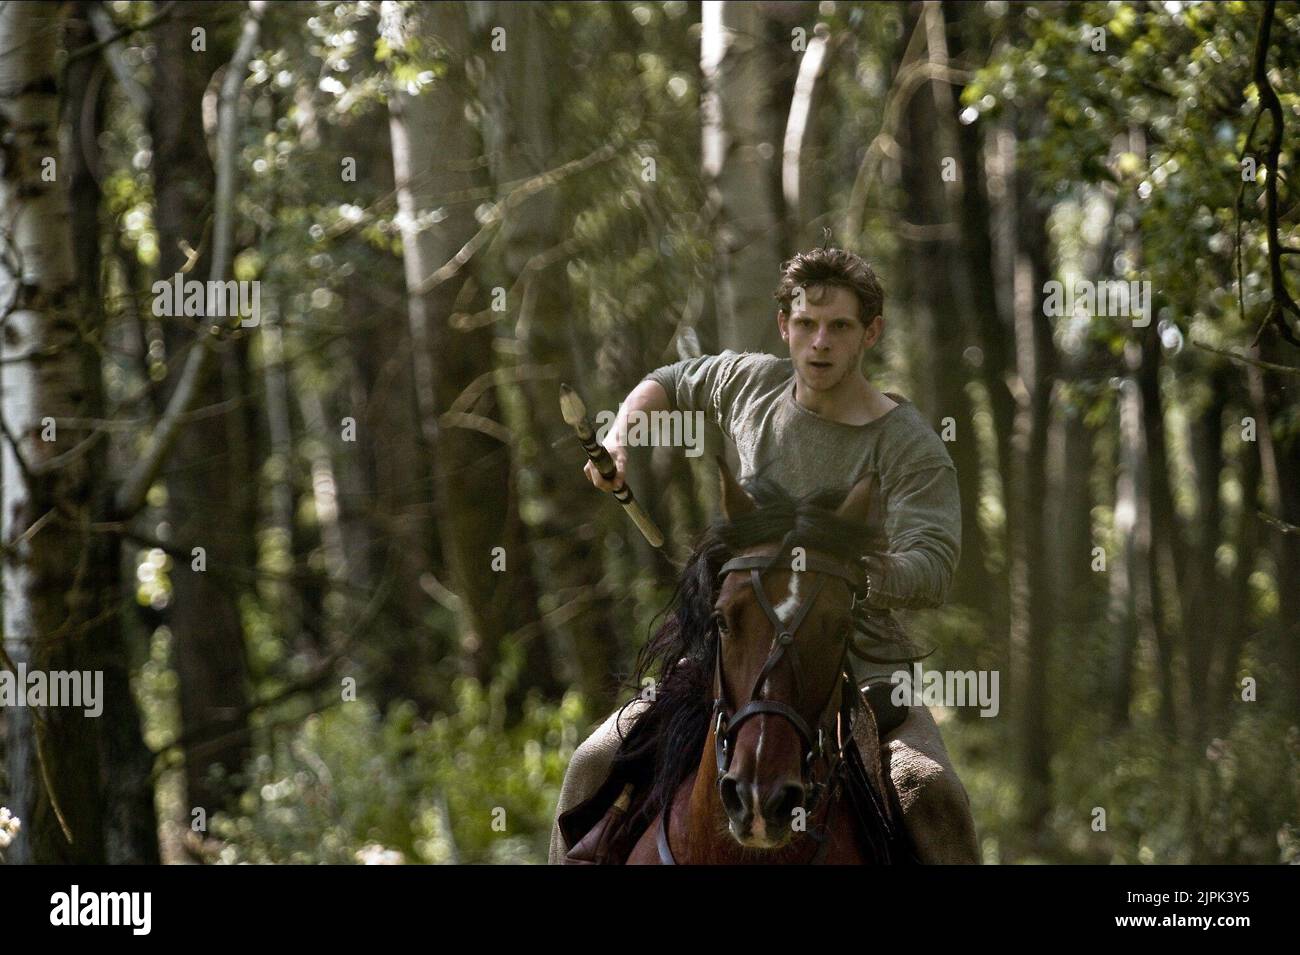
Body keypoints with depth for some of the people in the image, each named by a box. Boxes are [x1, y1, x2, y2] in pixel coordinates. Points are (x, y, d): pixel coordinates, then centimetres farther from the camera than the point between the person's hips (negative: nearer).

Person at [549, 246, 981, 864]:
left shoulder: (911, 448, -9)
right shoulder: (754, 384, 6)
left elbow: (931, 572, -21)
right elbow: (672, 383, 29)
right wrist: (620, 436, 10)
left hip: (857, 660, -4)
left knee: (929, 790, -31)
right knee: (596, 764, -12)